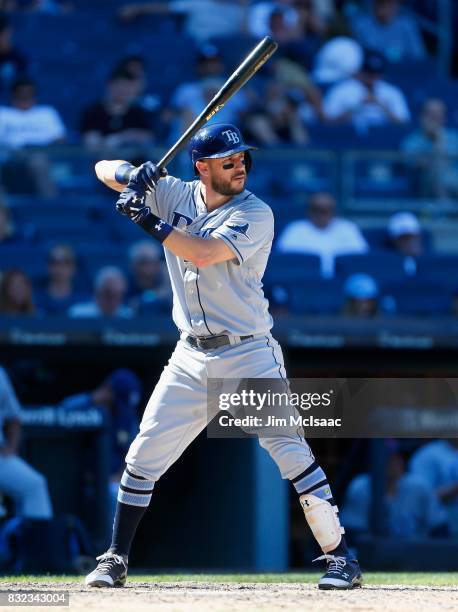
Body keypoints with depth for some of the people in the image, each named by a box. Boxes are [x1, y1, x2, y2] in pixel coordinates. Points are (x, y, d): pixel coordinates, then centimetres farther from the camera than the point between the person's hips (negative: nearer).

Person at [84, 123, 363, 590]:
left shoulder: (256, 214, -10)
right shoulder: (174, 195, 4)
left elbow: (204, 253, -25)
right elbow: (105, 169, 6)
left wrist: (148, 221, -23)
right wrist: (133, 176, -15)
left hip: (249, 355, -4)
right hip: (191, 357, 4)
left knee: (291, 453, -11)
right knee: (143, 456, 3)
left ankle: (340, 558, -4)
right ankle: (115, 560, 16)